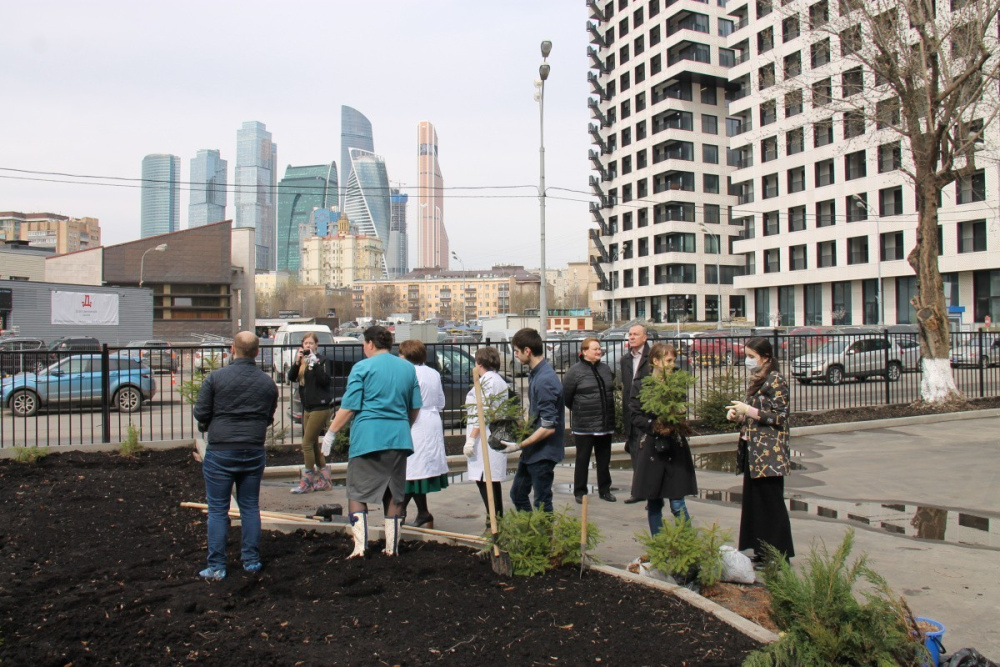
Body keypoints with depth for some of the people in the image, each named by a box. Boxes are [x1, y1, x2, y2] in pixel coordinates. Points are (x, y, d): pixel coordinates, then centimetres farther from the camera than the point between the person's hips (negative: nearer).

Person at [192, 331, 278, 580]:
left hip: (220, 450, -3)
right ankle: (251, 560, 19)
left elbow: (200, 413, -6)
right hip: (254, 451, 3)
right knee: (250, 506, 13)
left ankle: (216, 567, 9)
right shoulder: (268, 382, 1)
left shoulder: (216, 377, -9)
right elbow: (269, 417, 7)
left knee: (217, 510, 5)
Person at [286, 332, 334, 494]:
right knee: (314, 444, 12)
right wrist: (297, 362, -14)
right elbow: (291, 377, 0)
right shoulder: (302, 362, 12)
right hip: (307, 408, 8)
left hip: (319, 408, -8)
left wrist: (315, 363, -26)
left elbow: (324, 380, -20)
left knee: (307, 444, -7)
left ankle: (307, 482, 1)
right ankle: (324, 480, 21)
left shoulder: (320, 360, -7)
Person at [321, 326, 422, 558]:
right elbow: (415, 408, 14)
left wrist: (331, 433, -1)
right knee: (394, 495, 12)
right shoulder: (408, 368, 10)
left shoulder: (362, 367, -5)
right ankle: (391, 547, 17)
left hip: (368, 438, -5)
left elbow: (349, 408, -9)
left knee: (357, 493, 4)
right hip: (399, 439, 5)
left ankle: (360, 546, -3)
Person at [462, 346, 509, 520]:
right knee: (493, 483, 14)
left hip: (485, 439, -10)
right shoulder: (500, 380, 19)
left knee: (484, 482, -9)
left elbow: (482, 413, -17)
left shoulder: (487, 380, -10)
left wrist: (471, 439, -17)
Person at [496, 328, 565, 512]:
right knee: (517, 494, 20)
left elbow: (549, 427, -25)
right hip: (531, 450, 10)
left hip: (543, 453, -10)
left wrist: (519, 446, -20)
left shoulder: (545, 380, -24)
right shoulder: (534, 374, 5)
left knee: (542, 504, 4)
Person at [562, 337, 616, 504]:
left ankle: (604, 490, 26)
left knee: (604, 459, 14)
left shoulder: (606, 368, 8)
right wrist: (578, 410, 4)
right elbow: (566, 396, -5)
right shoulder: (575, 370, -9)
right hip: (584, 425, -5)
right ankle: (580, 492, 15)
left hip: (606, 423, 5)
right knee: (582, 459, 4)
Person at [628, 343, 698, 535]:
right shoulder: (641, 385, 0)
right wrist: (655, 426, -18)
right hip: (651, 449, -1)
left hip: (675, 448, 1)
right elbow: (635, 416, -3)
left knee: (678, 503, -3)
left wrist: (677, 424, -9)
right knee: (653, 503, 7)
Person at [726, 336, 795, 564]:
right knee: (753, 501, 11)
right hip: (753, 451, 9)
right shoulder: (756, 381, 15)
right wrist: (738, 415, 4)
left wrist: (748, 410, -19)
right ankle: (761, 551, 19)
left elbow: (780, 417, -16)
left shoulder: (776, 381, -10)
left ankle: (780, 555, 7)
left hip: (769, 453, -9)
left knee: (772, 503, -2)